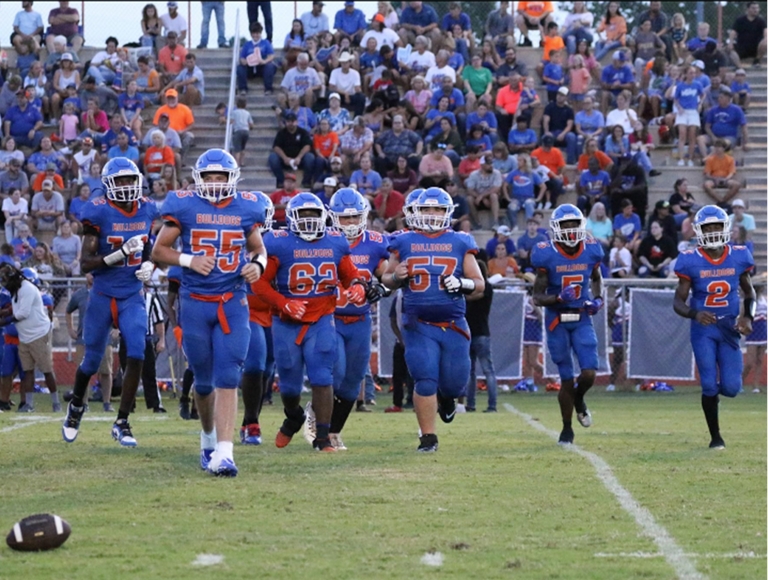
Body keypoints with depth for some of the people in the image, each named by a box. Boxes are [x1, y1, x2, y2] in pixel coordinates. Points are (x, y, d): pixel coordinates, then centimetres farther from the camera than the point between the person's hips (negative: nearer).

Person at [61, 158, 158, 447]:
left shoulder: (146, 210, 1)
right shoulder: (99, 213, -14)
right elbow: (85, 263, -15)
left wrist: (148, 265, -2)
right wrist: (121, 254, -26)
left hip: (133, 297, 3)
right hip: (103, 296, -3)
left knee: (136, 356, -14)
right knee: (92, 360, 10)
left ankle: (122, 423, -3)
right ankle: (76, 406, 40)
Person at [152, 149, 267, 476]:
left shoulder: (246, 208, 5)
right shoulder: (184, 206, -2)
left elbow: (257, 247, 19)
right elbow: (158, 250, 2)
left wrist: (258, 265, -3)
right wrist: (187, 260, -15)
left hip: (233, 304, 0)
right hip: (195, 303, 0)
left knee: (228, 379, -11)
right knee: (204, 381, 10)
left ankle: (223, 453, -16)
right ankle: (208, 437, 35)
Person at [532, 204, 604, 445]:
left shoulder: (591, 251, -3)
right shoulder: (547, 256, -13)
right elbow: (537, 297, -9)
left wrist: (598, 299, 2)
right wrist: (558, 298, -27)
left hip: (582, 319, 2)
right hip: (557, 322, -2)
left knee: (589, 374, -10)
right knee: (567, 380, 2)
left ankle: (579, 401, 26)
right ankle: (567, 430, 20)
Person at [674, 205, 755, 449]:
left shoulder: (738, 257, -2)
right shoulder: (691, 262, -9)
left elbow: (749, 292, 13)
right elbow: (679, 301, -6)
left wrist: (748, 317, -5)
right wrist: (694, 314, -27)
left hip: (729, 328, 2)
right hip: (703, 330, -2)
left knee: (731, 387, -6)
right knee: (709, 386, -8)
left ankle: (713, 392, 33)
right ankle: (715, 436, 11)